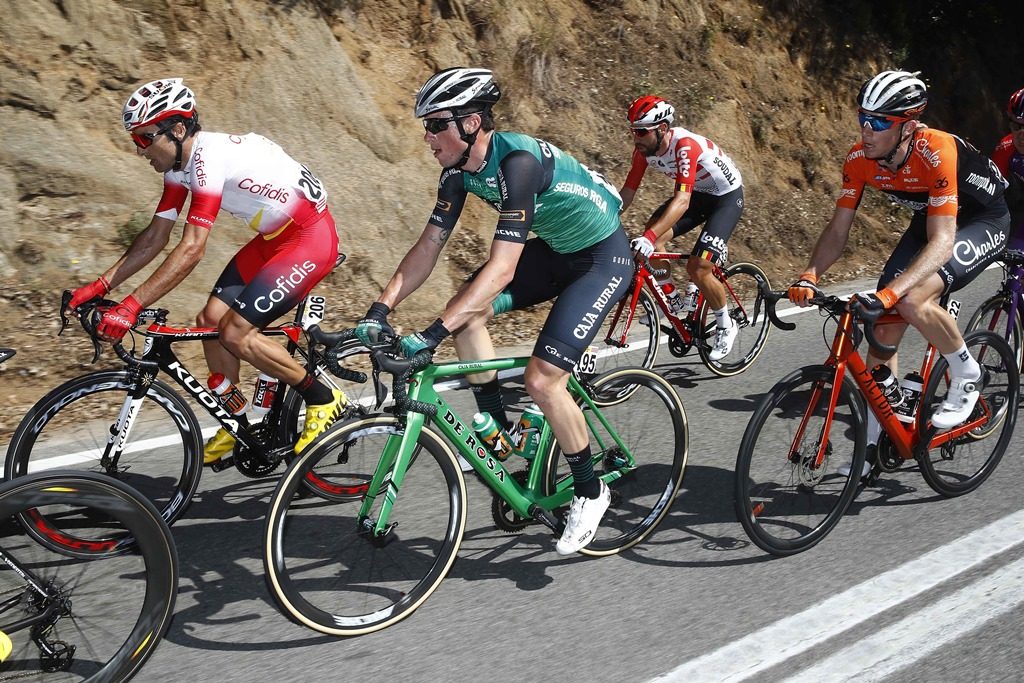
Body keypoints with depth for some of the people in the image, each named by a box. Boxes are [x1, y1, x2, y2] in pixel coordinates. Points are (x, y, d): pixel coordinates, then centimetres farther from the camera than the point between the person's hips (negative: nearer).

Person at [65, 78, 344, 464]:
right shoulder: (179, 163, 3)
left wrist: (131, 306, -33)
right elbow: (155, 238, 8)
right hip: (275, 237, 9)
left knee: (235, 331, -15)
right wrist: (100, 286, 2)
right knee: (211, 319, 3)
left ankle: (323, 399, 2)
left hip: (312, 237, -9)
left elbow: (191, 249, -31)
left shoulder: (210, 156, -26)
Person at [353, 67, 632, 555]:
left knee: (541, 379, -16)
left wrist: (430, 336, -43)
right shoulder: (459, 168, -7)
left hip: (602, 257, -8)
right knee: (467, 309, -6)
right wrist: (380, 309, -15)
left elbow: (501, 269, -39)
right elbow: (429, 245, -4)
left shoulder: (517, 162, -33)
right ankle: (497, 430, 9)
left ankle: (590, 492, 6)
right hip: (554, 249, 8)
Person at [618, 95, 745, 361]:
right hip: (697, 193, 7)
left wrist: (649, 237, -55)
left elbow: (682, 201, -44)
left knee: (698, 268, -18)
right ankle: (673, 303, 4)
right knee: (652, 239, -16)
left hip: (727, 195, -7)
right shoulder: (644, 149, -14)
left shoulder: (685, 145, -35)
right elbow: (627, 193, -8)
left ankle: (726, 326, 7)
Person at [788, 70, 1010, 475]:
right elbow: (838, 230, -12)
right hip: (929, 219, 7)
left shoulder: (936, 152, -35)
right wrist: (809, 277, -30)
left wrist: (887, 293, -53)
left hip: (984, 221, -6)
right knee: (882, 325, -3)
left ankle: (966, 374, -1)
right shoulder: (860, 159, -18)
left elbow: (942, 241, -41)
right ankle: (874, 443, 10)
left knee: (911, 301, -32)